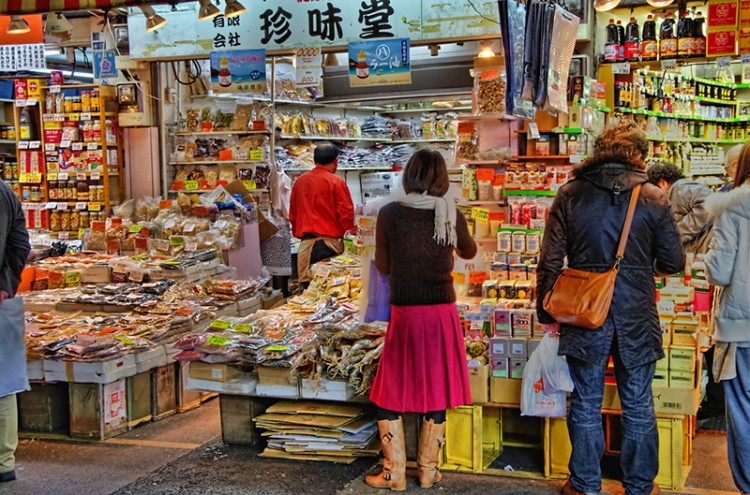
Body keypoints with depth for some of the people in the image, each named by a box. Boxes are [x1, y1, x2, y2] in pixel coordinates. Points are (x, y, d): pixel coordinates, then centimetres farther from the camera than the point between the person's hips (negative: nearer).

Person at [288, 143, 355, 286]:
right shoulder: (336, 182, -6)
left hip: (306, 242, 5)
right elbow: (346, 214, -8)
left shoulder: (300, 181, 10)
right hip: (329, 241, -5)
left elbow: (292, 214, 18)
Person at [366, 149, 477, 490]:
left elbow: (383, 267, 3)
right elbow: (469, 252, 18)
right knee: (436, 391, 14)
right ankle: (428, 470, 24)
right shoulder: (452, 215, -3)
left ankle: (394, 474, 16)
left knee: (390, 394, 12)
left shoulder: (390, 214, -8)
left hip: (404, 313, -2)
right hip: (442, 312, 2)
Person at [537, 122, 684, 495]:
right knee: (638, 406, 13)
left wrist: (546, 313, 6)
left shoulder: (570, 195, -3)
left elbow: (550, 260, -3)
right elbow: (673, 263, -1)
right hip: (637, 319, 0)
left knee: (586, 404, 11)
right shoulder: (653, 198, -5)